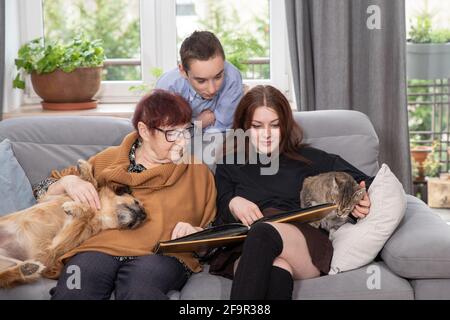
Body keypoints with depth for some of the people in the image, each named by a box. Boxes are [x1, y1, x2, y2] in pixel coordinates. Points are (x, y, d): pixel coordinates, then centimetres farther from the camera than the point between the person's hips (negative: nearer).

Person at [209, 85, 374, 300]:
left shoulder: (308, 159, 24)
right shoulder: (229, 166, 26)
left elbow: (365, 183, 22)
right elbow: (219, 218, 13)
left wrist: (361, 201, -3)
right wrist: (234, 204, -11)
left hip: (307, 247, 0)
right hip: (243, 253, 1)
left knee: (263, 232, -37)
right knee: (277, 268, -39)